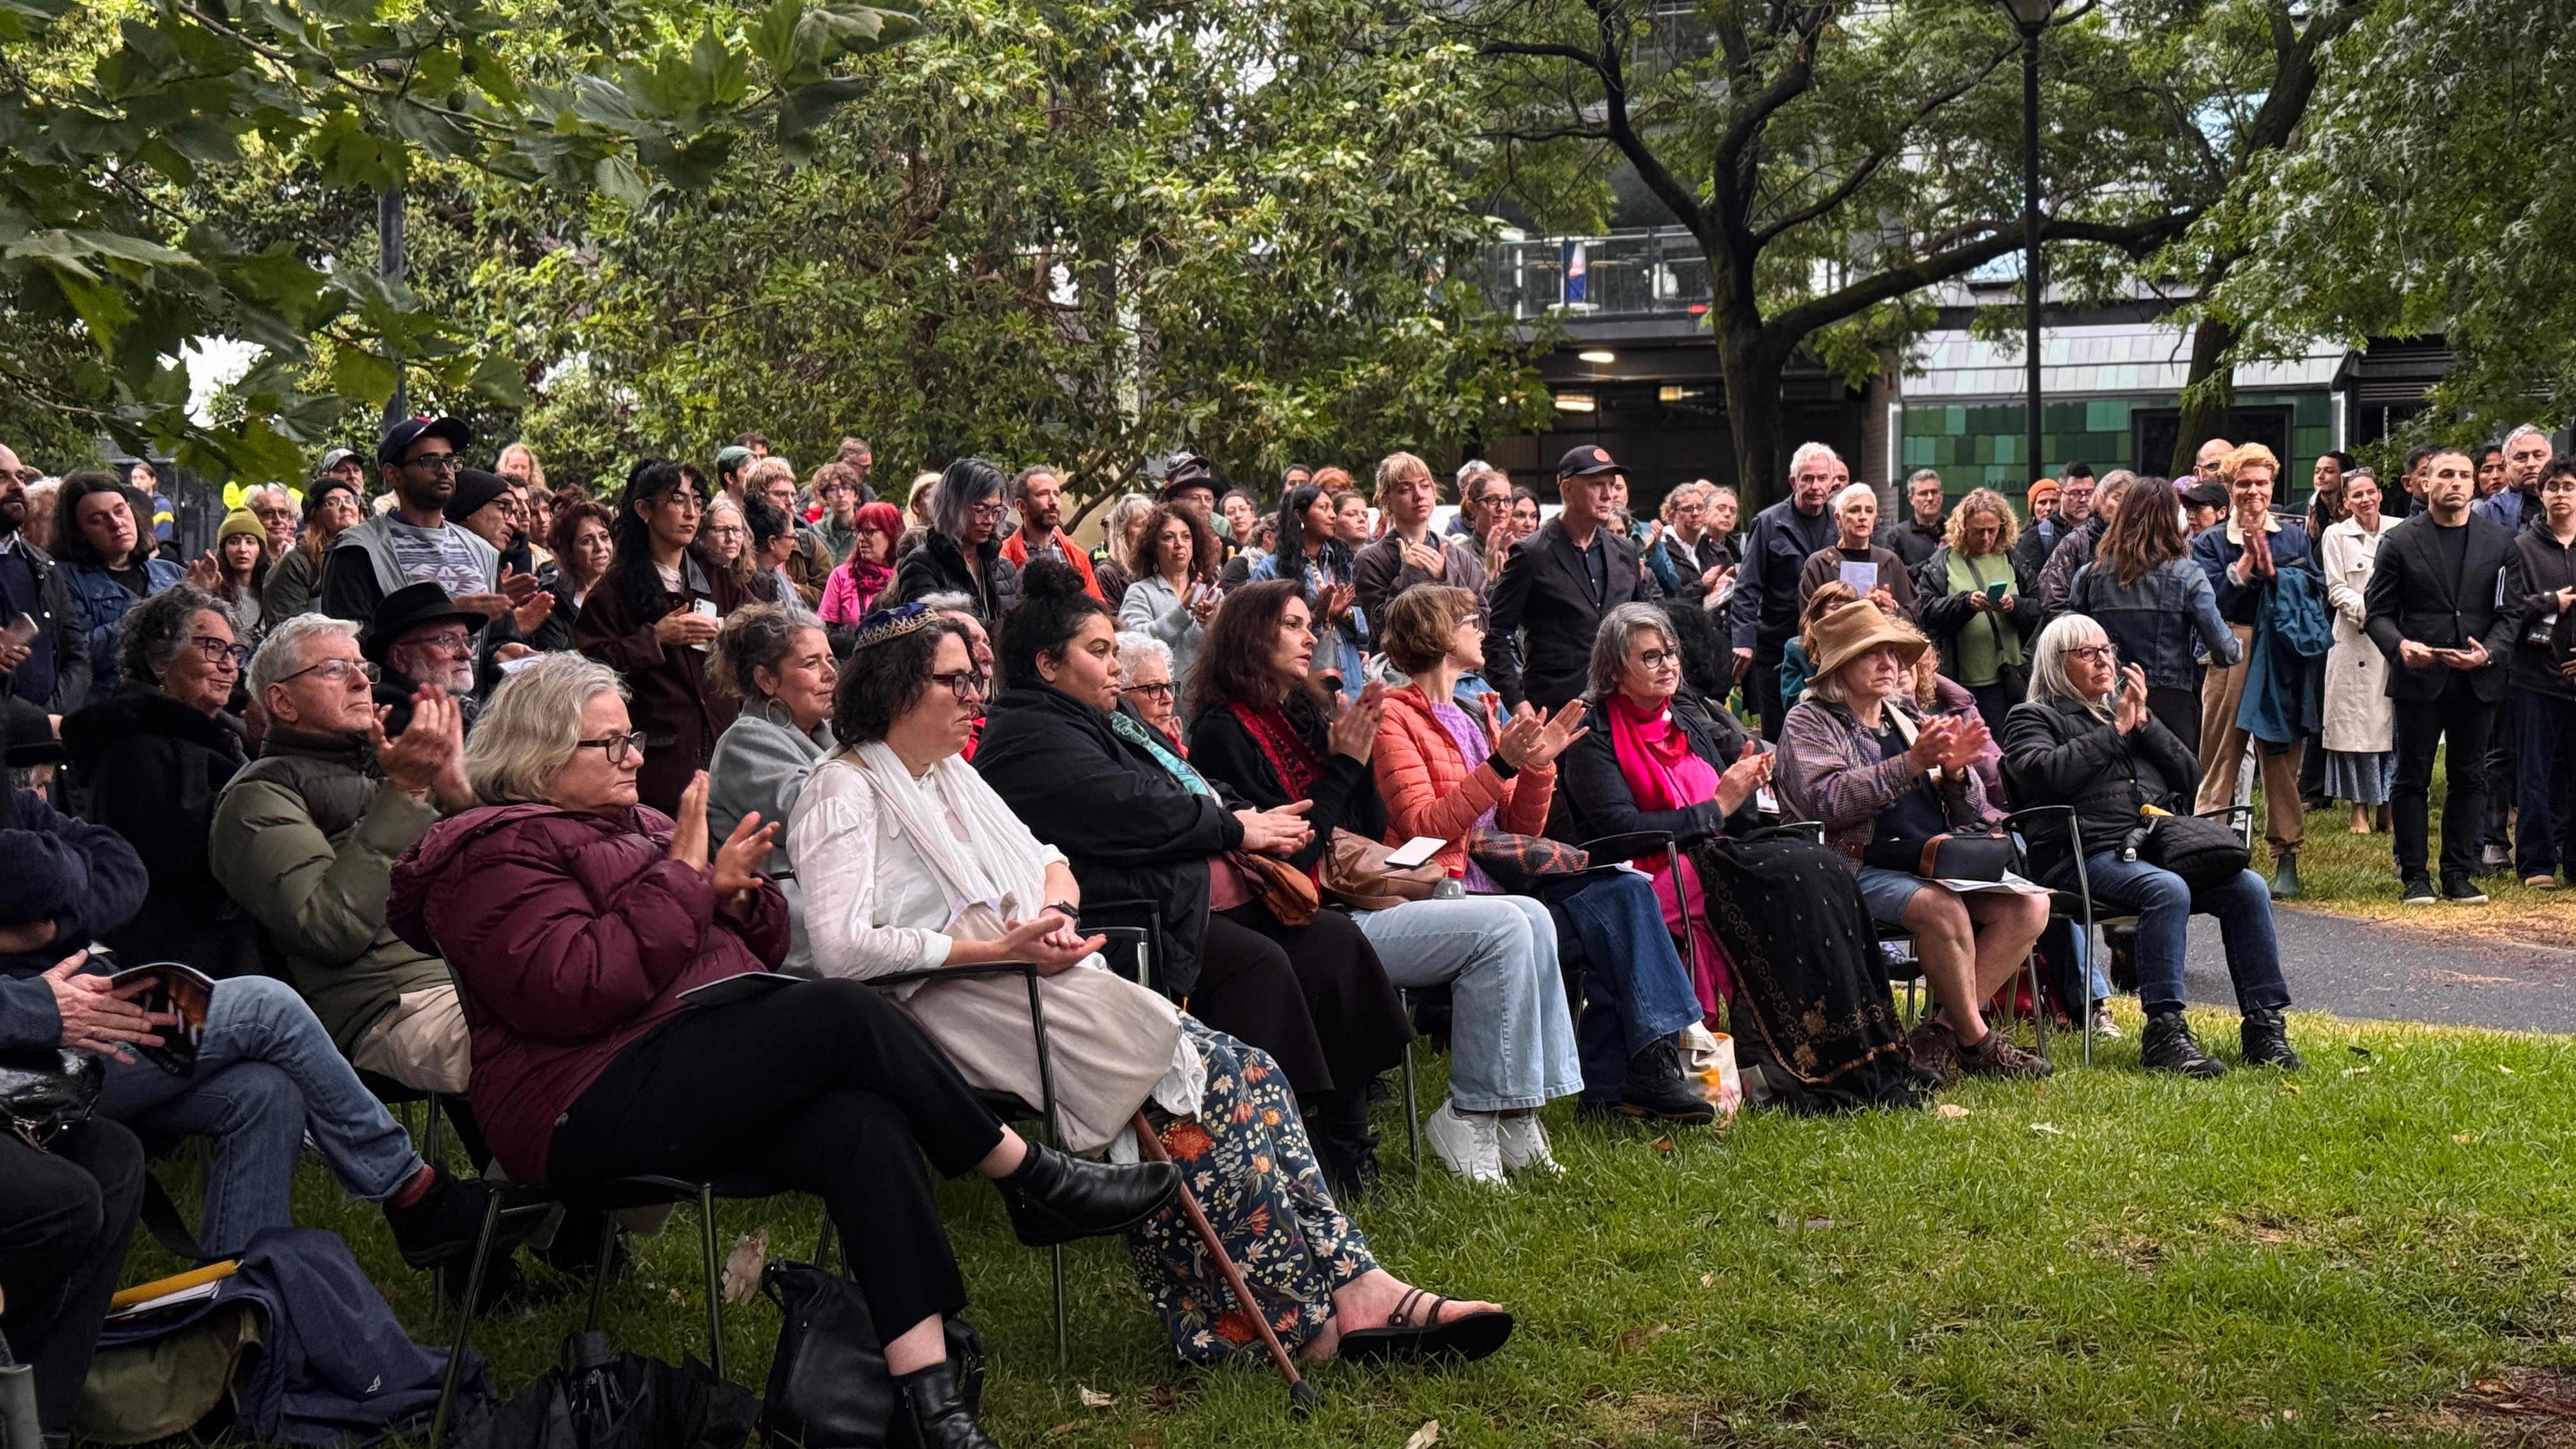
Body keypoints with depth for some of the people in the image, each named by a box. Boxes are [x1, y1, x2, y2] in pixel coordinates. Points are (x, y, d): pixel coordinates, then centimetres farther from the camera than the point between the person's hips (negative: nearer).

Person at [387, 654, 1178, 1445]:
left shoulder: (636, 825, 24)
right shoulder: (496, 854, -1)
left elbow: (761, 950, 25)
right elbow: (571, 989, -19)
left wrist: (736, 897, 1)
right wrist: (683, 880, -13)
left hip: (706, 1074, 8)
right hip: (593, 1109, -8)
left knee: (863, 1125, -25)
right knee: (842, 1013, -25)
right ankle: (1037, 1183, -13)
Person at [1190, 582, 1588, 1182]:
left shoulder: (1305, 715, 19)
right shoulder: (1224, 732, -7)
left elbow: (1372, 833, 13)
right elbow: (1283, 853, -15)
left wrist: (1361, 753, -1)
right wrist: (1345, 764, -11)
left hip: (1357, 901, 9)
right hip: (1306, 925, -9)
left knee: (1531, 917, -5)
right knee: (1499, 929, -20)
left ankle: (1517, 1108, -7)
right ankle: (1469, 1116, -11)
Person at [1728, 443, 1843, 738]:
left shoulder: (1840, 527, 9)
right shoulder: (1769, 523, -1)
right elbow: (1747, 588, -5)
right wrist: (1744, 641, -14)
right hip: (1776, 648, -3)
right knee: (1776, 737, 1)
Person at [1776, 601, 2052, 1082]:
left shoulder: (1908, 718, 22)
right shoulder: (1809, 722, 3)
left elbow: (1969, 814, 20)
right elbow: (1828, 799, -18)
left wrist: (1956, 771, -3)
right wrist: (1912, 763, -23)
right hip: (1863, 869, -7)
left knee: (2030, 905, -16)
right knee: (1941, 908, -34)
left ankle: (1943, 1030, -12)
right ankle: (1976, 1040, -14)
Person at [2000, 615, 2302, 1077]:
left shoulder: (2126, 706, 29)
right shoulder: (2033, 717, 12)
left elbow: (2191, 776, 19)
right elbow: (2044, 774, -12)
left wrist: (2144, 722, 6)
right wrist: (2115, 730, -3)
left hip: (2159, 846, 6)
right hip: (2089, 857, -6)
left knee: (2249, 887, -18)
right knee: (2168, 890, -35)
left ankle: (2264, 1025, -16)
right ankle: (2164, 1031, -34)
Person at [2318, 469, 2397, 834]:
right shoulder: (2336, 535, 2)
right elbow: (2336, 590, -2)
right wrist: (2367, 611, -16)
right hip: (2355, 637, -2)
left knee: (2391, 719, 1)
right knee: (2355, 721, -1)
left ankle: (2387, 803, 9)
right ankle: (2359, 807, 5)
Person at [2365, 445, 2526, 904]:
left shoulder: (2500, 543, 7)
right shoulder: (2400, 541, 2)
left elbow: (2511, 613, 5)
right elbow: (2378, 610, 1)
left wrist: (2489, 652, -13)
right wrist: (2399, 645, -19)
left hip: (2477, 680, 2)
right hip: (2418, 677, -2)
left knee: (2470, 778, 7)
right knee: (2412, 779, 2)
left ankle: (2459, 873, 14)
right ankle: (2414, 875, 8)